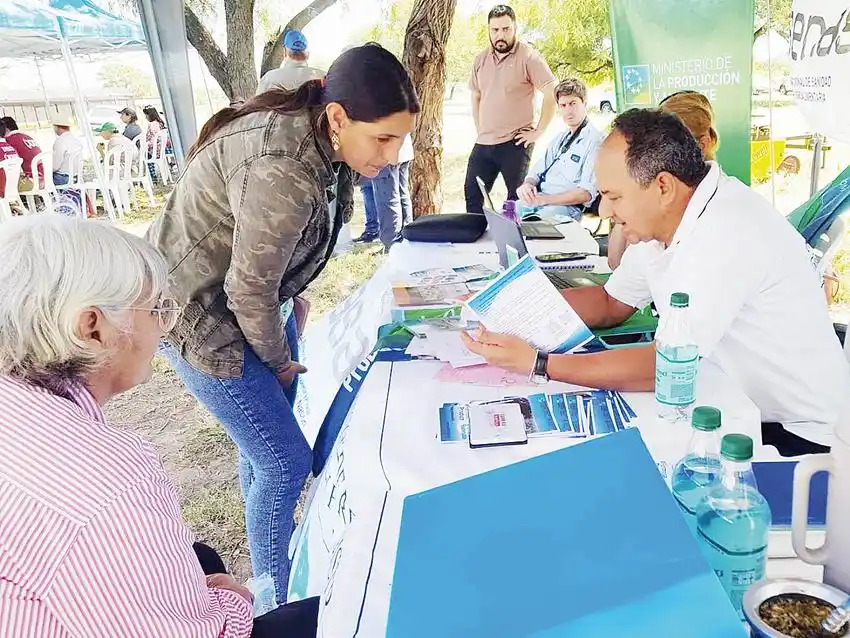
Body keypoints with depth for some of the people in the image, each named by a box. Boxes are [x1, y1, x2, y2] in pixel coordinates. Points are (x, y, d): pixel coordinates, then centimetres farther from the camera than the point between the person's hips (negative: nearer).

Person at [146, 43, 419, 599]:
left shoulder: (316, 139, -7)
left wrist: (294, 300, 11)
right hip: (199, 309, -8)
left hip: (250, 290, 9)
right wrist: (279, 359, -9)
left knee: (268, 434, 21)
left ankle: (267, 533, 46)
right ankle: (278, 599, 20)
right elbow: (249, 287, -25)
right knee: (285, 460, -3)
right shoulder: (284, 170, -35)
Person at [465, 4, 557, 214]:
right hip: (483, 143, 6)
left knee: (517, 197, 2)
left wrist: (538, 131, -13)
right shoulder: (481, 60, 10)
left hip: (515, 143, -6)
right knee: (472, 194, 9)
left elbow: (552, 93, -13)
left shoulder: (528, 57, -8)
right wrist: (479, 129, 14)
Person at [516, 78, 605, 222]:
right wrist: (527, 184, -7)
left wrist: (543, 199, -22)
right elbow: (537, 172, 19)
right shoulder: (560, 139, 23)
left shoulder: (595, 140, -5)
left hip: (565, 208, -8)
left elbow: (586, 193, -14)